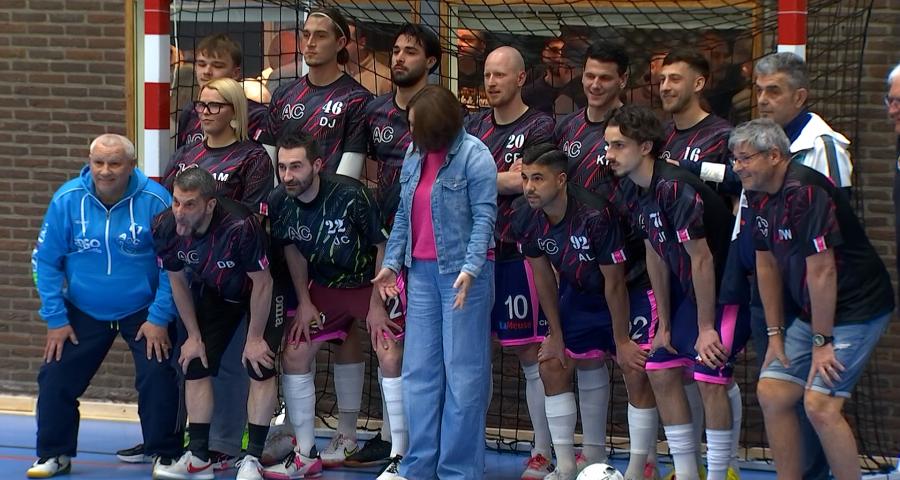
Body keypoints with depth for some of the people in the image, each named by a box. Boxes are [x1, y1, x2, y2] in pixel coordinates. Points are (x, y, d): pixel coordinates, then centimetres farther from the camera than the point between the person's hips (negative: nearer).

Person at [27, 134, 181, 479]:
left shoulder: (155, 201, -18)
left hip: (143, 311, -2)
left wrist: (160, 318, -13)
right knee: (55, 379, -1)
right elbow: (45, 260, -4)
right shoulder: (68, 199, -13)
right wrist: (55, 318, -6)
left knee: (158, 379, -11)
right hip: (83, 312, 2)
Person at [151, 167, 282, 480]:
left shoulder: (240, 227, -40)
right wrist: (194, 336, -3)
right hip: (214, 294, 5)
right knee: (195, 366, 0)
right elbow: (178, 282, -6)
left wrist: (255, 338, -18)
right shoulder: (165, 227, -24)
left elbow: (262, 284, -25)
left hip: (260, 291, -5)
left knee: (260, 367, -15)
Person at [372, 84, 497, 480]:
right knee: (419, 372, 7)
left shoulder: (473, 157, -10)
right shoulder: (414, 156, 11)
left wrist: (470, 268, -23)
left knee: (463, 372, -2)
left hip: (461, 273, -7)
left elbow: (484, 217, -14)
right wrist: (392, 262, 9)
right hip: (421, 272, 7)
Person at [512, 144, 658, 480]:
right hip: (580, 292, 7)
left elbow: (614, 283, -25)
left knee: (637, 372, -15)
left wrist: (622, 341, -17)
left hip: (631, 290, -7)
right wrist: (555, 336, 3)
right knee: (553, 365, 3)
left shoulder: (595, 215, -34)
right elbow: (543, 275, 0)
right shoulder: (526, 218, -15)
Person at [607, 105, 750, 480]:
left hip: (727, 290, -9)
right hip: (690, 291, 9)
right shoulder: (634, 192, 1)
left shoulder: (675, 188, -27)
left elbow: (701, 259, -24)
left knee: (709, 379, -14)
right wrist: (665, 325, 10)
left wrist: (706, 328, -19)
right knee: (661, 372, 8)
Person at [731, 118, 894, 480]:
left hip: (855, 310, -10)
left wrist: (822, 341, -20)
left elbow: (822, 271, -24)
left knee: (819, 404, -19)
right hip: (811, 313, 10)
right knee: (771, 392, 6)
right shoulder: (761, 196, 6)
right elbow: (767, 265, 12)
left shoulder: (805, 192, -24)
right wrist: (775, 334, 11)